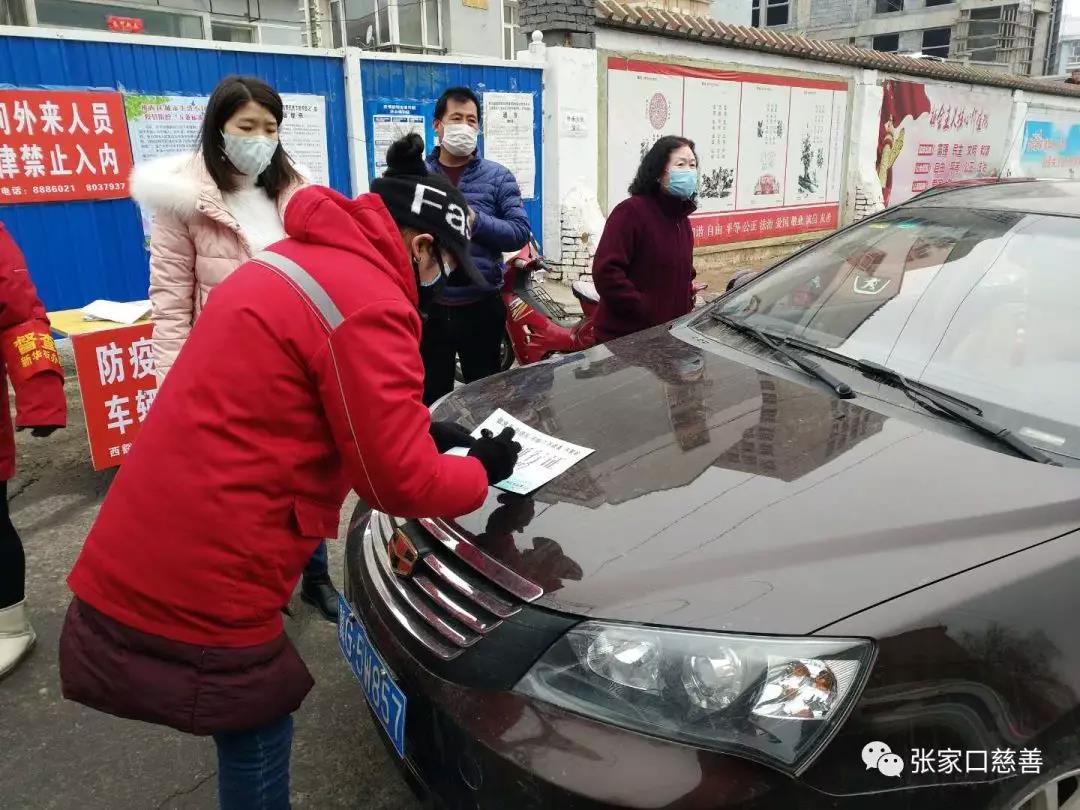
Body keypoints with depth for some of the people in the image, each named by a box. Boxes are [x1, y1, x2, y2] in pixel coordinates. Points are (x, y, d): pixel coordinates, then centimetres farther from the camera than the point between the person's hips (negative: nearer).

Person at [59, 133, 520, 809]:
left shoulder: (299, 261, 12)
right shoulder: (369, 303, -19)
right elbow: (399, 481, -15)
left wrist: (421, 428, 17)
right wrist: (482, 472, 4)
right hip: (197, 590, -9)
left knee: (253, 722, 24)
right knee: (257, 730, 12)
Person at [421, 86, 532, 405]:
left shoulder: (498, 176, 2)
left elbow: (521, 232, -6)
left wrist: (475, 220, -18)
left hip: (482, 307, 0)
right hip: (429, 308, 0)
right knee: (432, 397, 12)